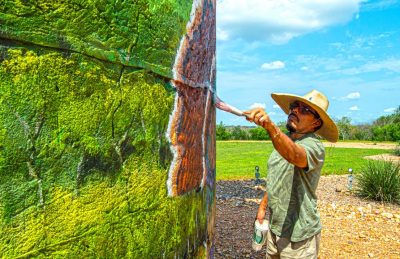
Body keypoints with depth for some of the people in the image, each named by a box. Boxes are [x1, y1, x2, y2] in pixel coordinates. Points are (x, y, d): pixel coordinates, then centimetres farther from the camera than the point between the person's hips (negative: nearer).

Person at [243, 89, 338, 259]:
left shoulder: (313, 146, -20)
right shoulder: (283, 140, 5)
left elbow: (295, 156, -44)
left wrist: (270, 126, -58)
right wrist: (263, 206, 14)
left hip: (298, 236, -7)